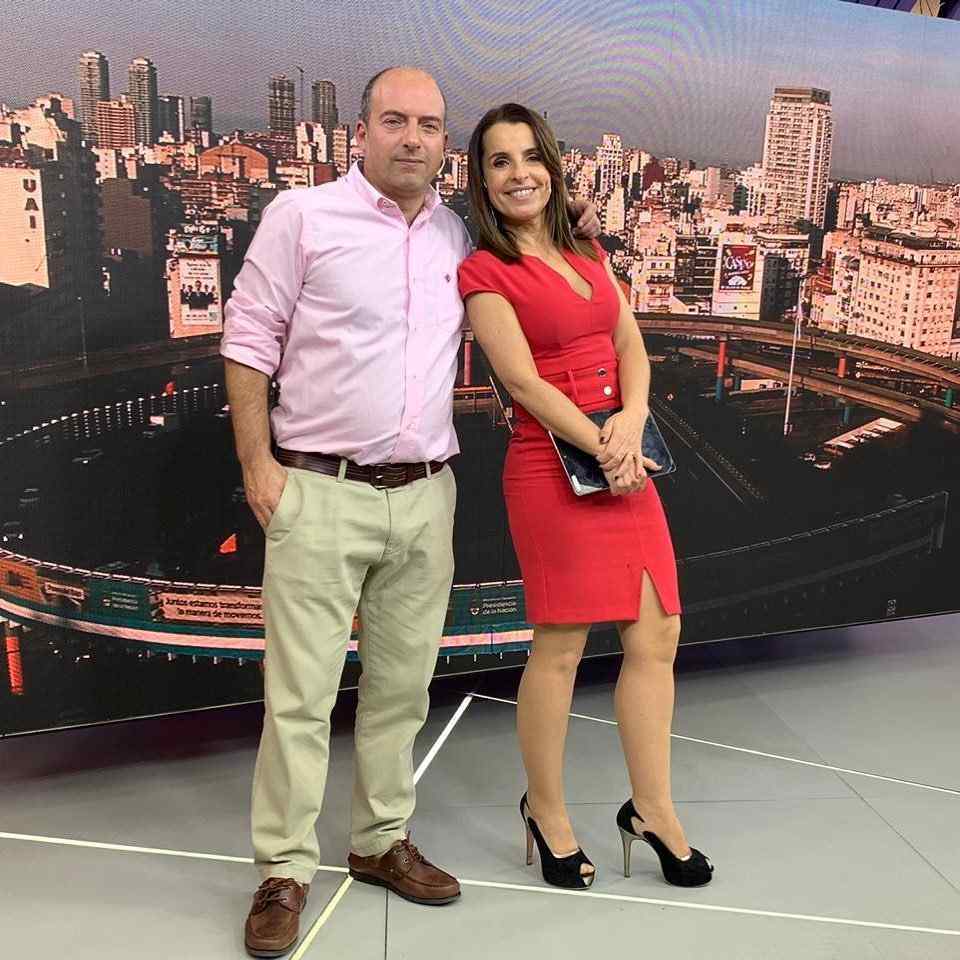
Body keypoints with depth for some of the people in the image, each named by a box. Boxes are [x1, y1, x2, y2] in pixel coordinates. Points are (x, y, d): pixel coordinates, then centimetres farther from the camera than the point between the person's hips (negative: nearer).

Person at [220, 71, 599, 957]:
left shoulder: (460, 234, 12)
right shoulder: (303, 215, 0)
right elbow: (249, 341, -1)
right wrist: (257, 463, -6)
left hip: (427, 494, 5)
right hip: (321, 492, -4)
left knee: (403, 683, 13)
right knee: (301, 693, -1)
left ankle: (381, 840, 30)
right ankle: (285, 870, 15)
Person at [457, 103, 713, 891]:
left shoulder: (588, 254, 16)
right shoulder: (484, 271, -4)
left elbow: (631, 347, 9)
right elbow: (524, 382, -12)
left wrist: (631, 422, -9)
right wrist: (602, 450, -16)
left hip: (626, 461, 7)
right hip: (553, 466, -6)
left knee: (656, 637, 7)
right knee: (560, 647, 2)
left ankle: (653, 810, 23)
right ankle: (546, 810, 23)